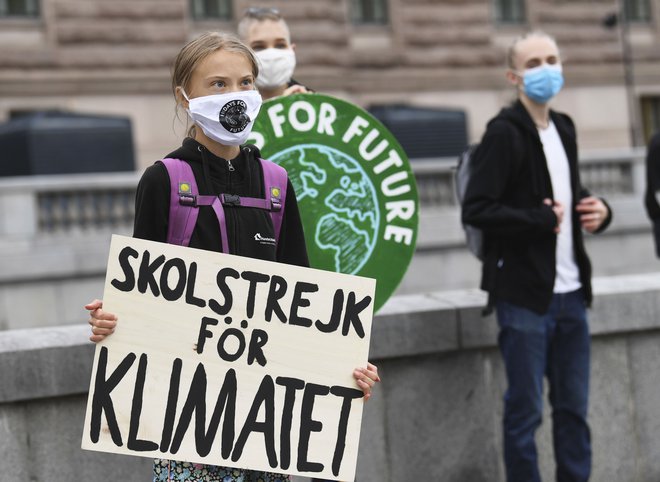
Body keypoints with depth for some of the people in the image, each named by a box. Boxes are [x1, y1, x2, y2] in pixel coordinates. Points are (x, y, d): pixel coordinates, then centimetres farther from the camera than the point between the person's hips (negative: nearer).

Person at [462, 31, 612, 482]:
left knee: (574, 409, 10)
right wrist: (542, 220, -14)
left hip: (569, 292, 7)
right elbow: (476, 209, -17)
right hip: (525, 294, -7)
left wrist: (598, 211, 5)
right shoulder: (505, 133, -10)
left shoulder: (564, 128, 14)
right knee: (525, 410, 1)